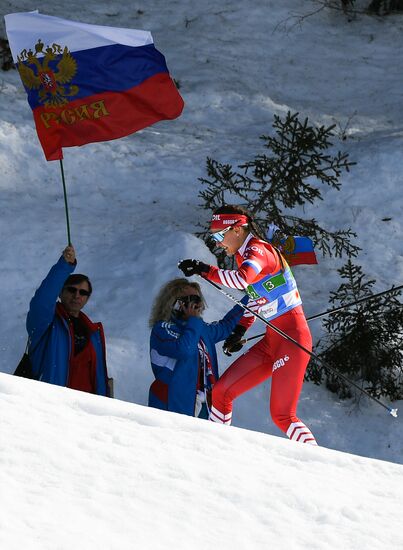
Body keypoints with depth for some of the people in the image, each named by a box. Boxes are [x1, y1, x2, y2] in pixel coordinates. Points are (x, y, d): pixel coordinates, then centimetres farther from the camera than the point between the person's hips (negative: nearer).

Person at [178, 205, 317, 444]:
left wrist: (205, 270, -31)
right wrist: (240, 330, 14)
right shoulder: (244, 256, 14)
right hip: (271, 340, 10)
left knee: (282, 416, -14)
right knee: (221, 392, 6)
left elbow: (242, 279, -37)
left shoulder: (258, 251, -15)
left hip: (292, 337, -10)